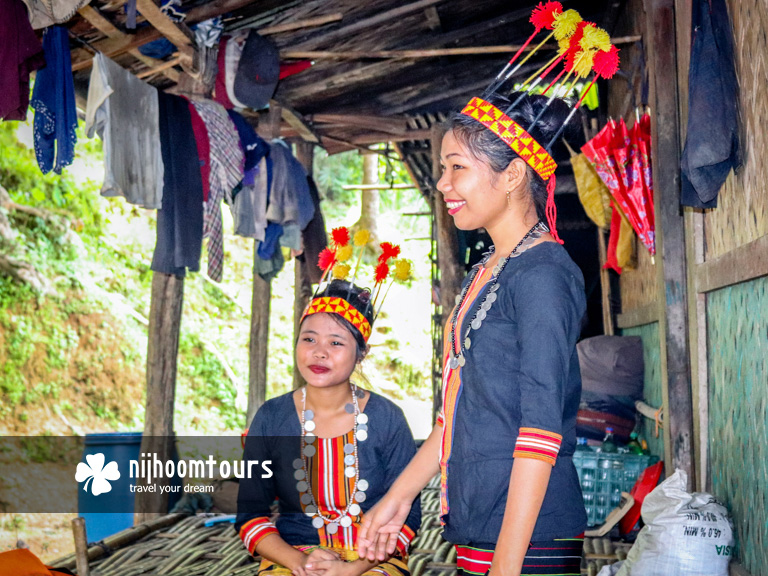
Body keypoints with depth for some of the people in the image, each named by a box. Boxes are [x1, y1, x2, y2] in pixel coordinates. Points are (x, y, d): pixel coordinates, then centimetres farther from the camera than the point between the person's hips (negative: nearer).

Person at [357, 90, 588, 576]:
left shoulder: (543, 273, -13)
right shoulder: (487, 272, 13)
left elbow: (542, 426, -18)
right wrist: (399, 495, 18)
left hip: (528, 537, -8)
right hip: (476, 528, 8)